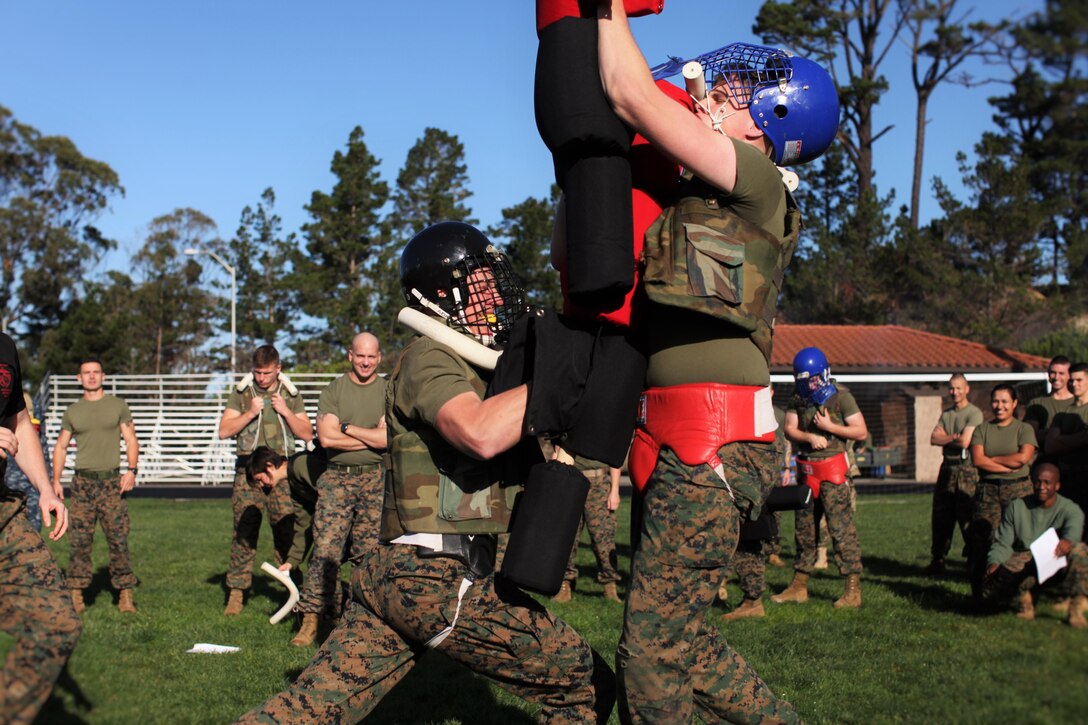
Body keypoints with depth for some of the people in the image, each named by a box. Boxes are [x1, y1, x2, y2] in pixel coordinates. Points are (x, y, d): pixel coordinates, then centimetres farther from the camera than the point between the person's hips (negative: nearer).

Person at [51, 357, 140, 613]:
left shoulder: (118, 406, 8)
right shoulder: (72, 411, 13)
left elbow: (131, 440, 6)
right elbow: (61, 446, 16)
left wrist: (132, 470, -9)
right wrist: (56, 480, 5)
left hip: (111, 481, -2)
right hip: (82, 481, 2)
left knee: (118, 538, -5)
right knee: (80, 540, -1)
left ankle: (125, 593, -2)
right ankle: (76, 592, 4)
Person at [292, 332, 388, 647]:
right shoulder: (333, 391, 7)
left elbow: (389, 438, -8)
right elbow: (326, 437, -6)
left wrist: (346, 427, -5)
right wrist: (373, 438, -6)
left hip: (375, 479, 0)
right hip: (337, 478, 0)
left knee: (368, 553, 2)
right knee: (325, 548, -8)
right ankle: (311, 618, -5)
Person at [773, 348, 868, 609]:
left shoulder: (841, 397, -6)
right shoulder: (799, 399, 10)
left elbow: (862, 432, -6)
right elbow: (789, 429, 4)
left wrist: (829, 427, -15)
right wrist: (809, 437, -14)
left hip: (834, 469, -6)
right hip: (806, 469, 6)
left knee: (841, 527, -10)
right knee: (804, 526, 12)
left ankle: (853, 590, -7)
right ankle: (799, 586, 22)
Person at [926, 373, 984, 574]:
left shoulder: (974, 413, -7)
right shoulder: (946, 413, 15)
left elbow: (965, 442, -16)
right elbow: (933, 438, 5)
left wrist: (945, 438, 0)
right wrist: (954, 437, -9)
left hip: (966, 470, -7)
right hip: (947, 467, 7)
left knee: (967, 519, -7)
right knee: (941, 518, 11)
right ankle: (937, 560, 19)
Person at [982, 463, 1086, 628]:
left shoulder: (1070, 509, 0)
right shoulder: (1016, 507, 8)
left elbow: (1074, 527, -25)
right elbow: (1002, 543, 5)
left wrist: (1068, 541, -50)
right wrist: (994, 562, -18)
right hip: (1022, 564, 0)